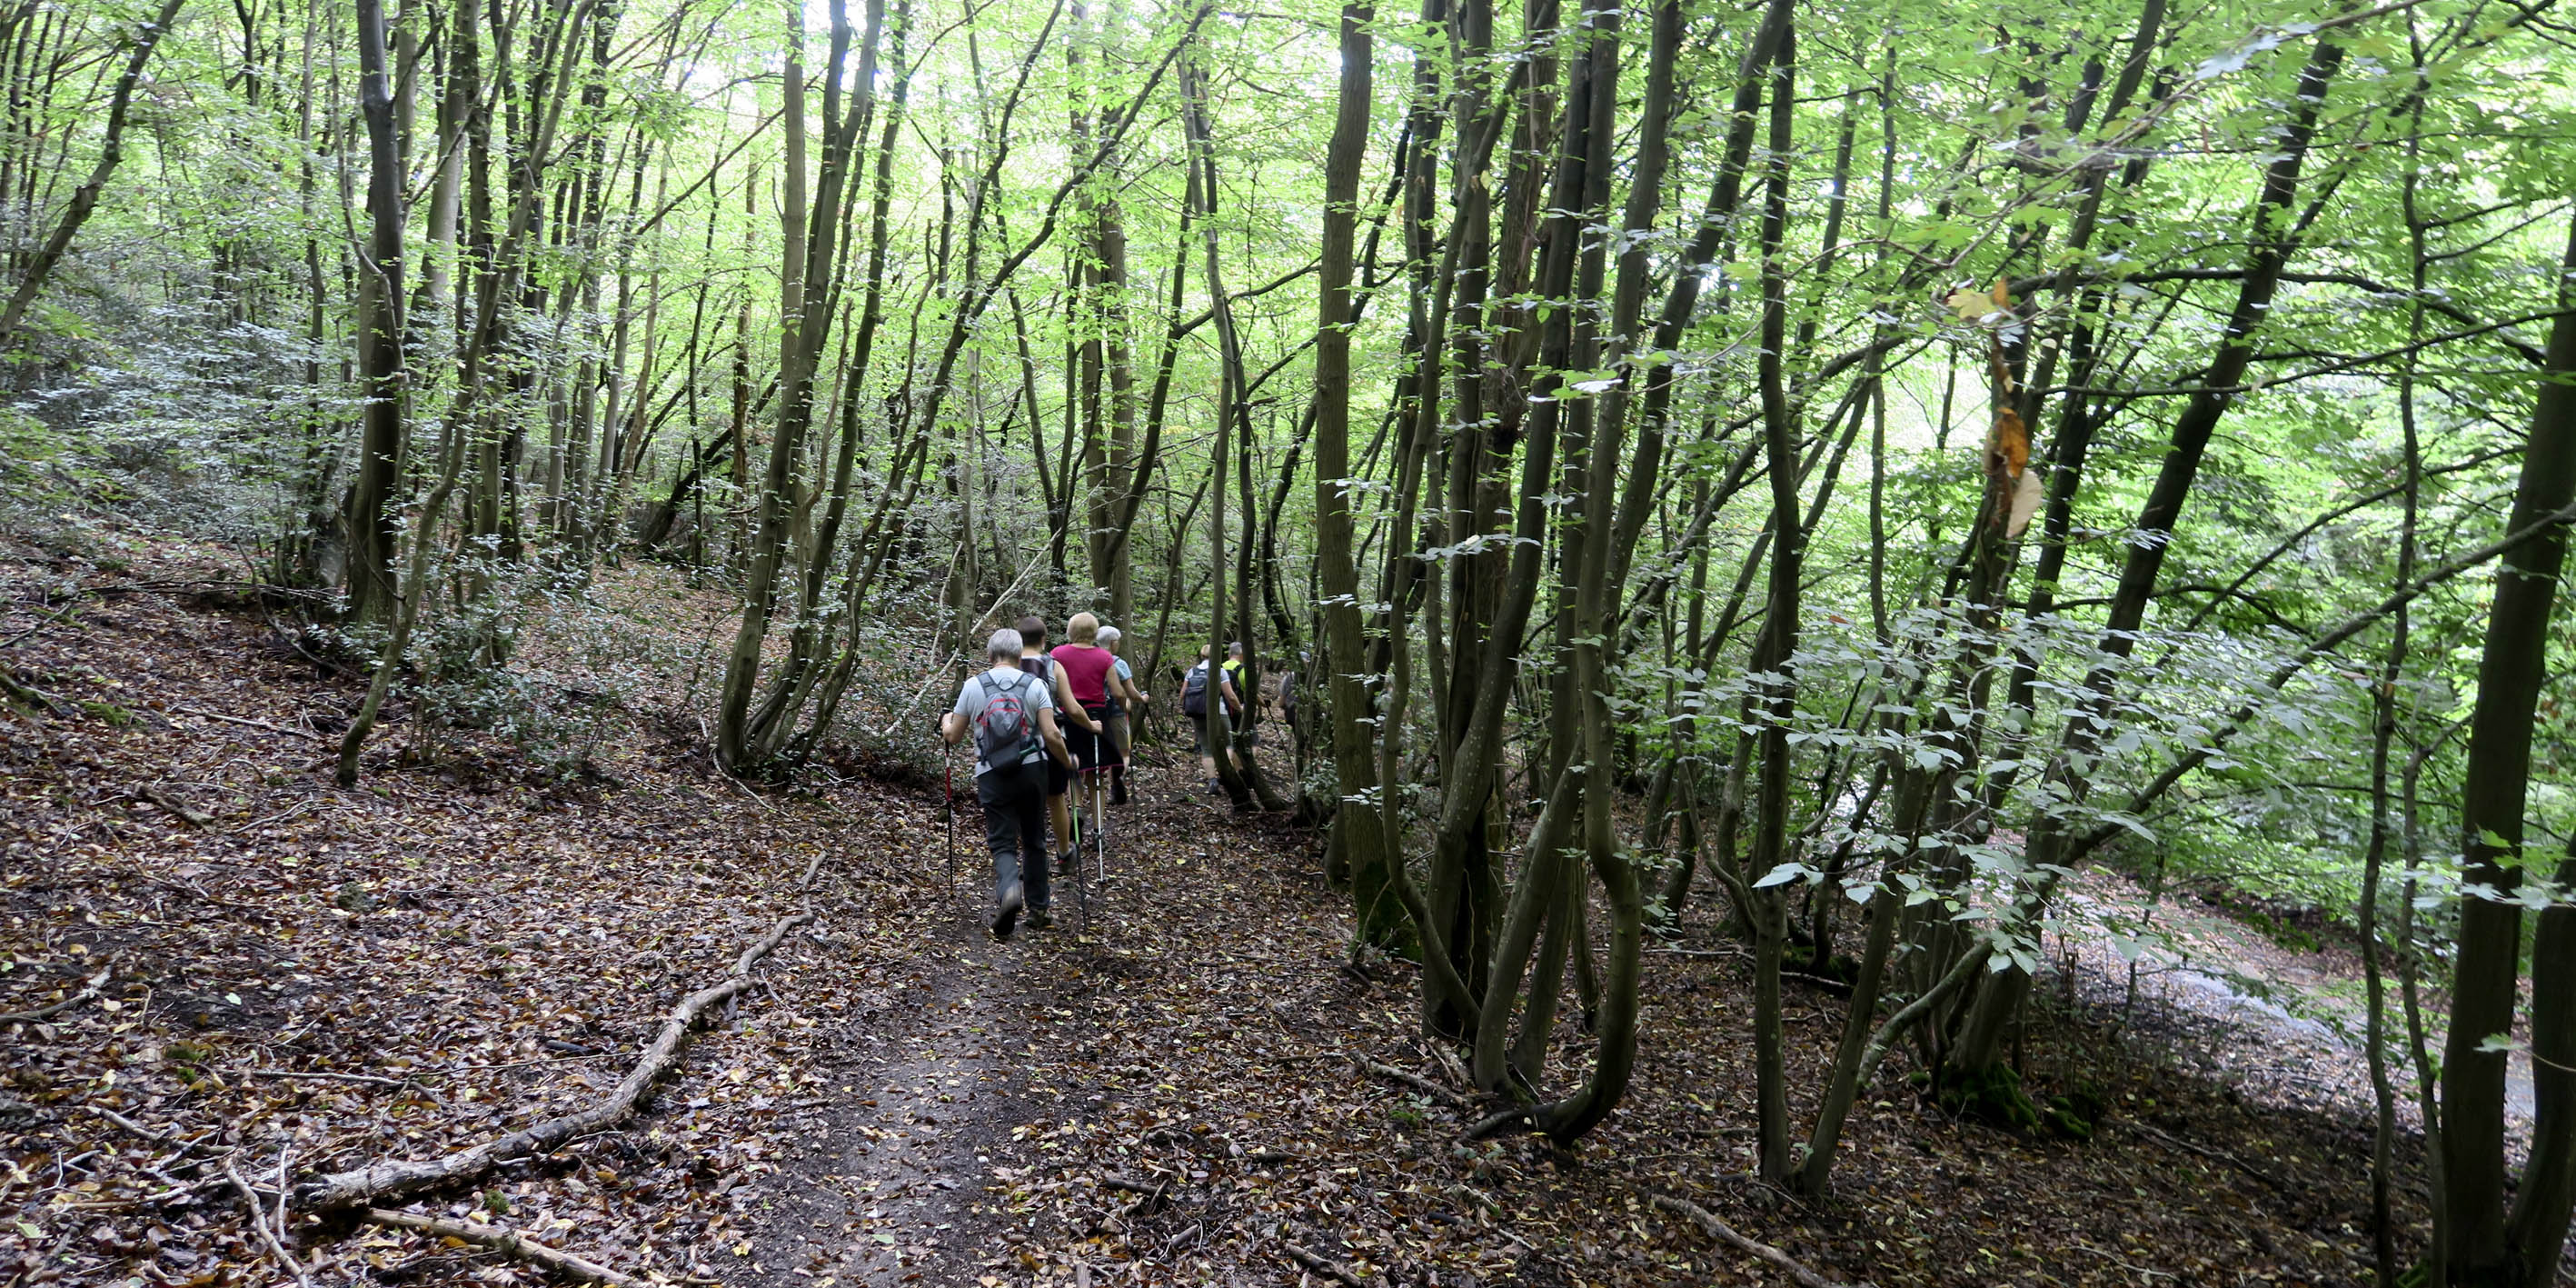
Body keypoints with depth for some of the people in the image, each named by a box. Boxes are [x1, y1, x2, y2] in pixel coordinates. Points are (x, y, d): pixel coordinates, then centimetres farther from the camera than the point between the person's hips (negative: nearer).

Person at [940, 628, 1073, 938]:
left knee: (1002, 843, 2)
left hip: (992, 775, -1)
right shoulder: (1034, 685, -2)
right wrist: (1067, 761, 9)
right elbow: (1051, 735, -9)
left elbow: (953, 737, 7)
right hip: (1032, 770, 1)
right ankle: (1038, 909, 20)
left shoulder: (973, 686, 0)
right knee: (1034, 841, 16)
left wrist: (945, 721, 29)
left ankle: (1009, 889, -29)